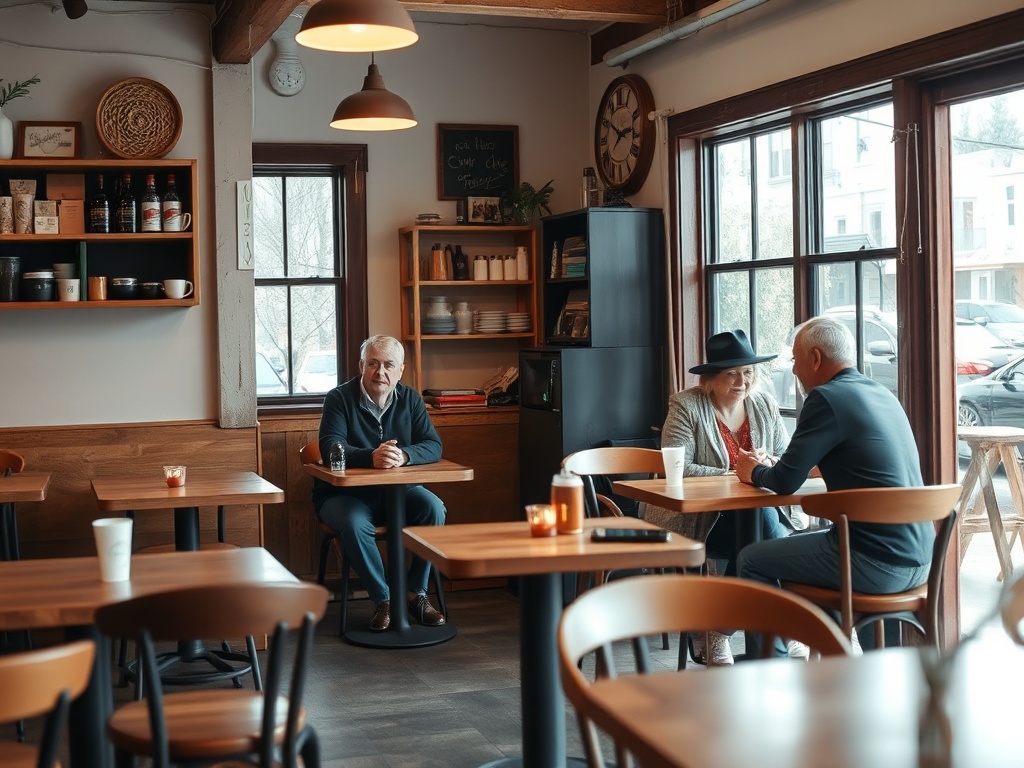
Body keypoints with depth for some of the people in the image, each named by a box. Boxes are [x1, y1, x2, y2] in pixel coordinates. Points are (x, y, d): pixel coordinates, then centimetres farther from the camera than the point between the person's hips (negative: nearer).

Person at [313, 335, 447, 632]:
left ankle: (417, 593, -9)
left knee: (434, 509, -23)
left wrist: (403, 455, -30)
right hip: (343, 493, -3)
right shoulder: (340, 398, -9)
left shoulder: (410, 399, 2)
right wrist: (371, 457, -41)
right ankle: (382, 600, -16)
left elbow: (434, 446, -7)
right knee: (355, 524, -34)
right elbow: (330, 448, -22)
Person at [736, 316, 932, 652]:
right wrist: (767, 467, 29)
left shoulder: (827, 398, -12)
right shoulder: (882, 394, 14)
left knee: (752, 560, 4)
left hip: (878, 562, -9)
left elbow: (785, 482, -10)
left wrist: (752, 471, 12)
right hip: (918, 559, 9)